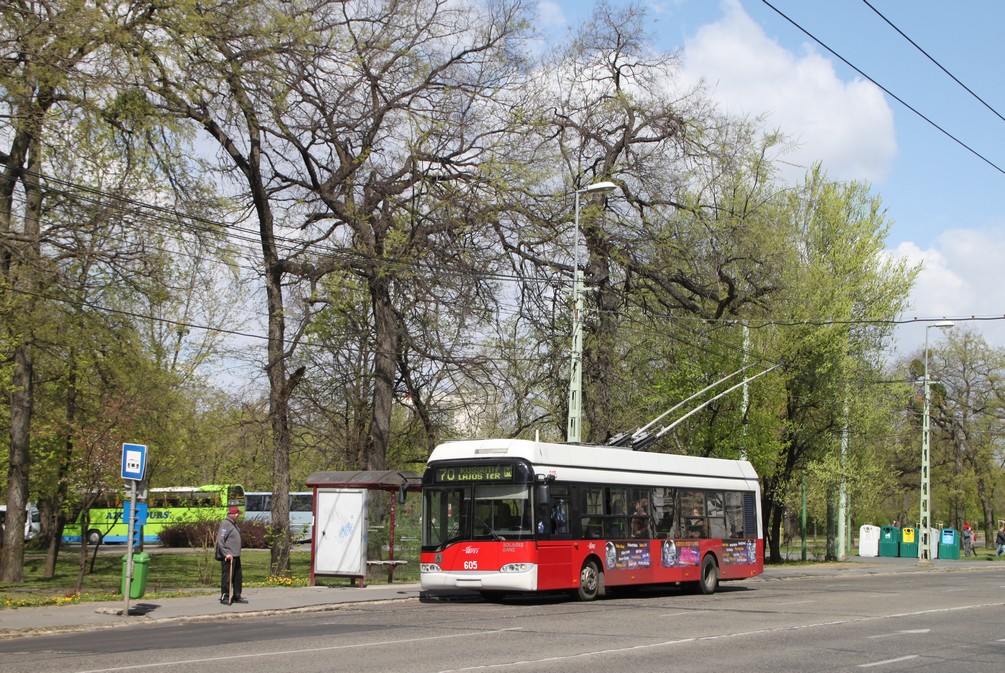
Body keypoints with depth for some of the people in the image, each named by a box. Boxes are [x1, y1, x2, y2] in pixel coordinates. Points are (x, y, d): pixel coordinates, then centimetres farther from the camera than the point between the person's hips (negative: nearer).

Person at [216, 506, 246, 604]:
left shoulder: (234, 524, 15)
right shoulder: (225, 524, -14)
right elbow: (220, 540, -20)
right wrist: (226, 553, -23)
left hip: (236, 555, 10)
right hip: (228, 556, -10)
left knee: (237, 577, 13)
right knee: (227, 577, -4)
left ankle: (237, 596, 22)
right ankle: (224, 597, 3)